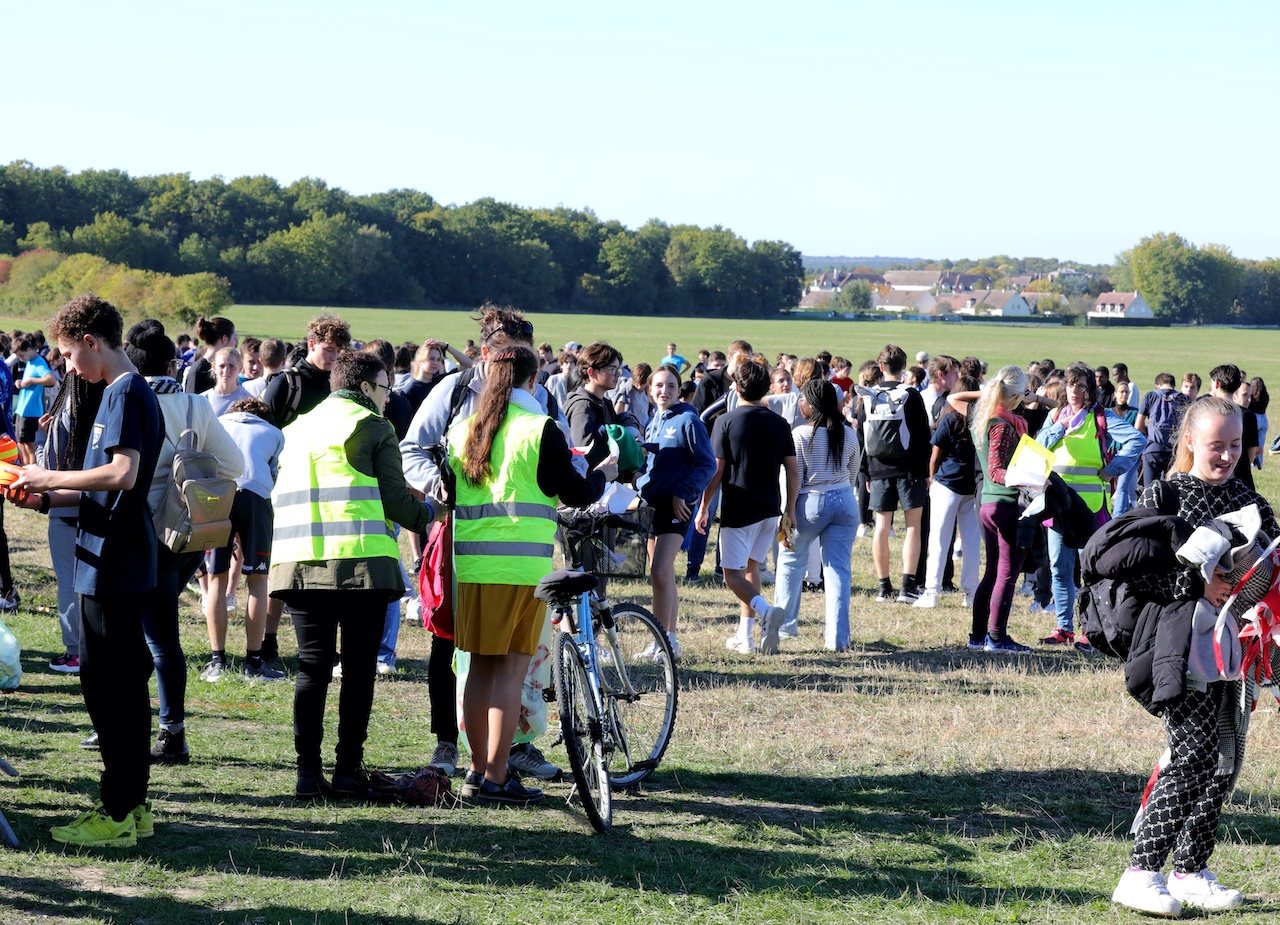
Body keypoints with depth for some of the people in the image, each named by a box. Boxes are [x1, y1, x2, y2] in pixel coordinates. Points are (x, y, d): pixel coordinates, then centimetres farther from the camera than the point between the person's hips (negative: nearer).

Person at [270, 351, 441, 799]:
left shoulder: (298, 429, 20)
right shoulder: (374, 427, 1)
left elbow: (281, 496, 21)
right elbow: (395, 501, -3)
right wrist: (431, 512, 14)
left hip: (299, 561, 5)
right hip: (361, 561, -5)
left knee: (312, 667, 6)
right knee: (358, 666, 2)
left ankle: (308, 770, 2)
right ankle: (347, 769, 0)